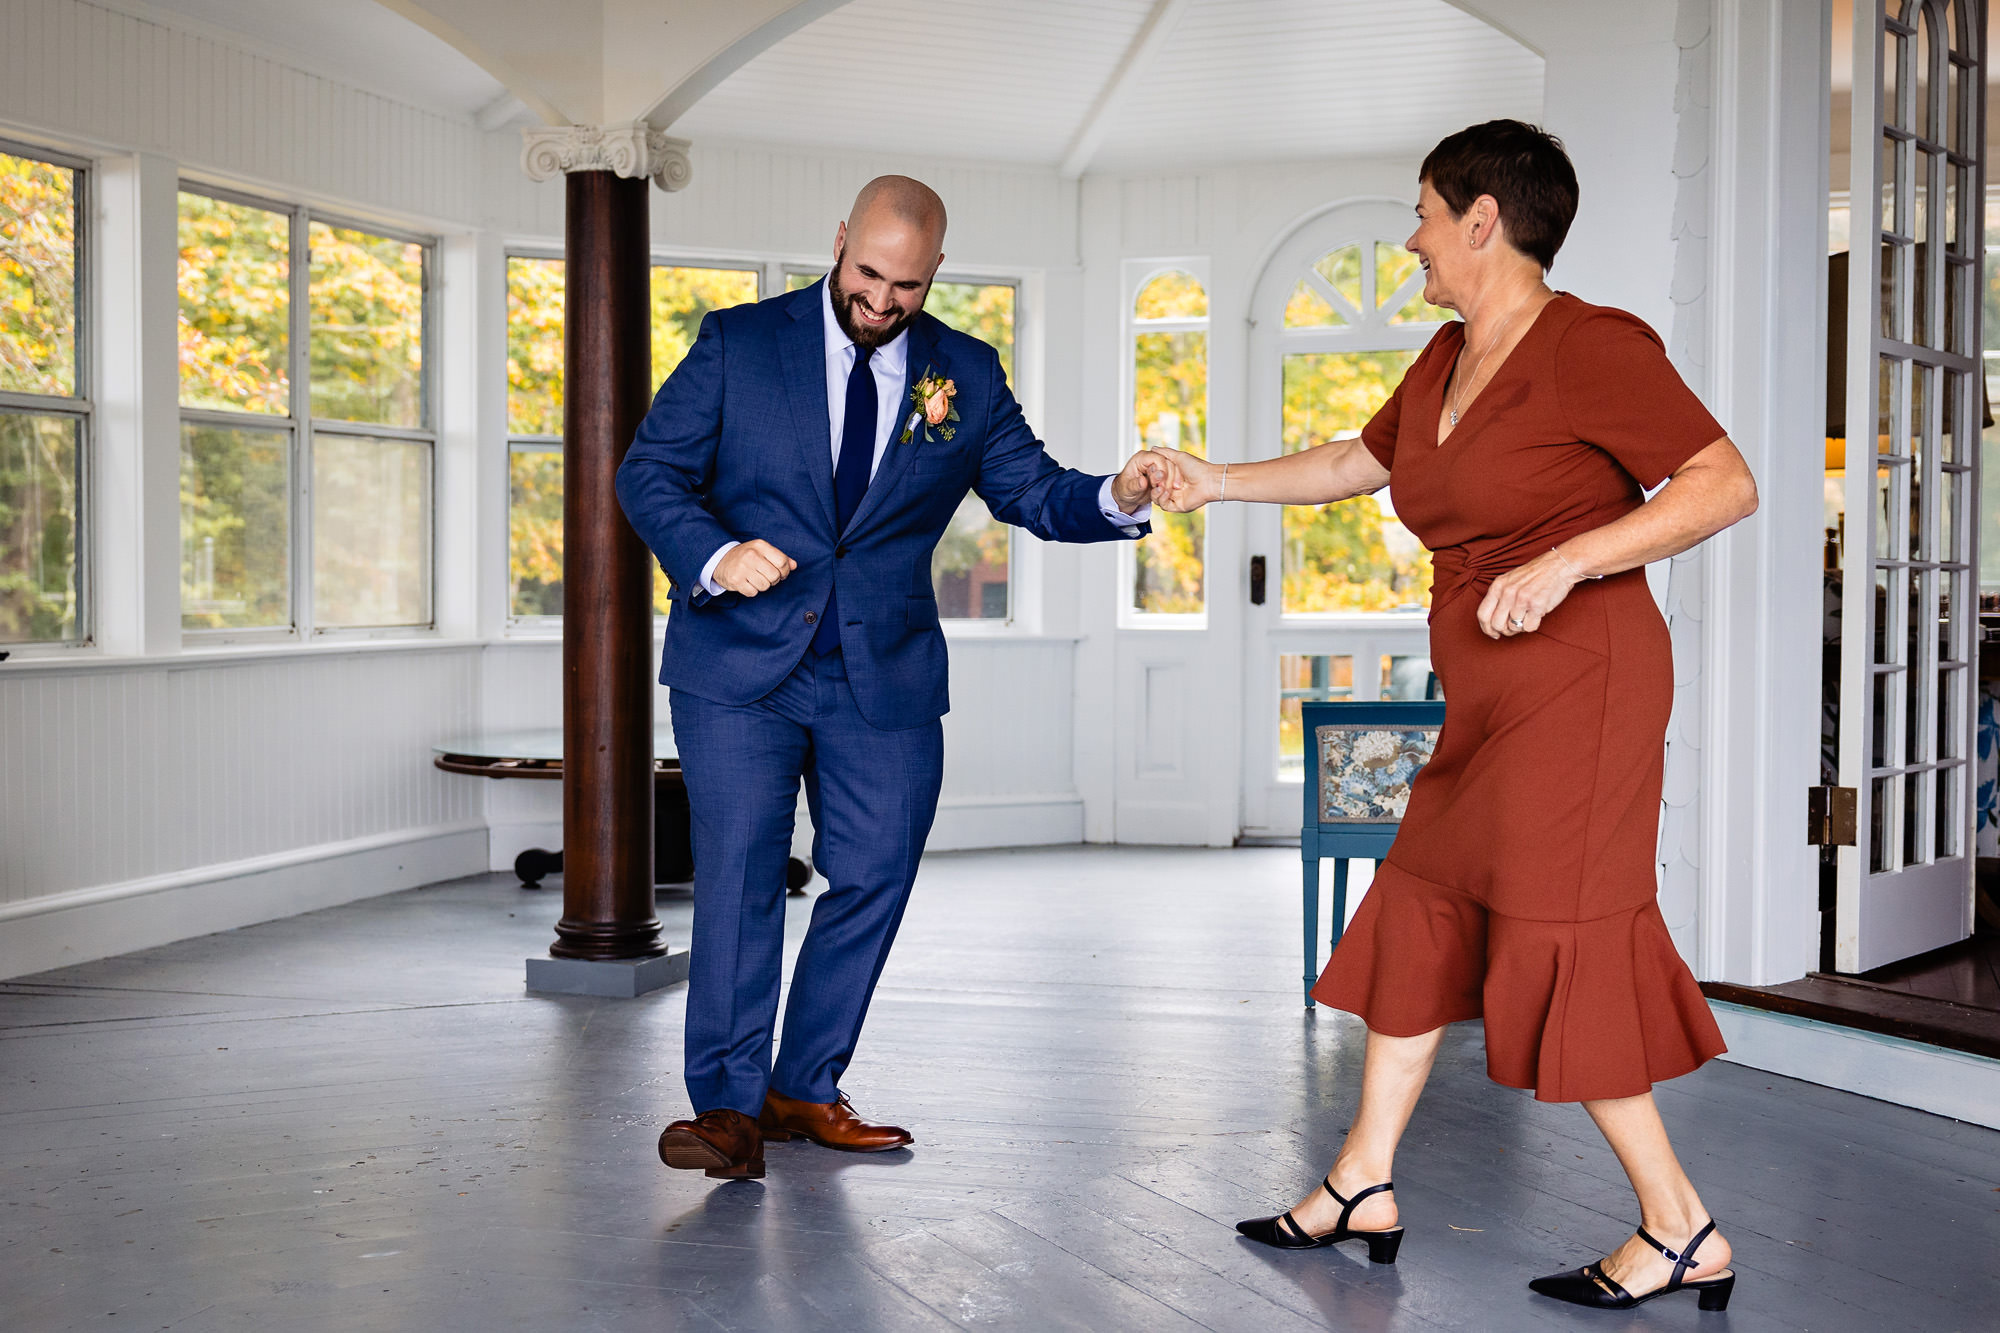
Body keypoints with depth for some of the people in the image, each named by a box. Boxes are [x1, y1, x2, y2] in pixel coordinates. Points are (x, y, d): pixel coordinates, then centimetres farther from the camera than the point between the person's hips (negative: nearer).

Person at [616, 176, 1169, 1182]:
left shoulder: (966, 376, 6)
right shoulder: (738, 344, 0)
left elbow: (1034, 492, 5)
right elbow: (649, 471, 0)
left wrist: (1117, 500, -16)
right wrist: (713, 555, -19)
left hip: (886, 673, 3)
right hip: (740, 662, -2)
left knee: (873, 875, 5)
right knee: (738, 874, -7)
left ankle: (804, 1088, 21)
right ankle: (727, 1106, 3)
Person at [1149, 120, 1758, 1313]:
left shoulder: (1591, 347, -13)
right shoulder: (1449, 361, 12)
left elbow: (1728, 484, -17)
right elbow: (1359, 462, 28)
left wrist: (1563, 564, -25)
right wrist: (1220, 482, 31)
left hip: (1575, 686, -10)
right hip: (1494, 703, 10)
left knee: (1553, 947, -8)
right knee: (1420, 921, 13)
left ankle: (1684, 1235, 3)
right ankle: (1363, 1189, 24)